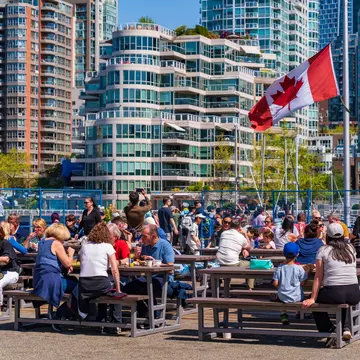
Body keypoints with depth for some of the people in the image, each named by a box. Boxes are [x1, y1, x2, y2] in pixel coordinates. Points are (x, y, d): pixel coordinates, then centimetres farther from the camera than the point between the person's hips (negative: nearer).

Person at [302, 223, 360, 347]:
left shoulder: (323, 250, 3)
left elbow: (318, 277, 1)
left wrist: (313, 298, 3)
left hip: (334, 294, -4)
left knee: (316, 301, 26)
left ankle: (330, 331, 10)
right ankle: (346, 328, 22)